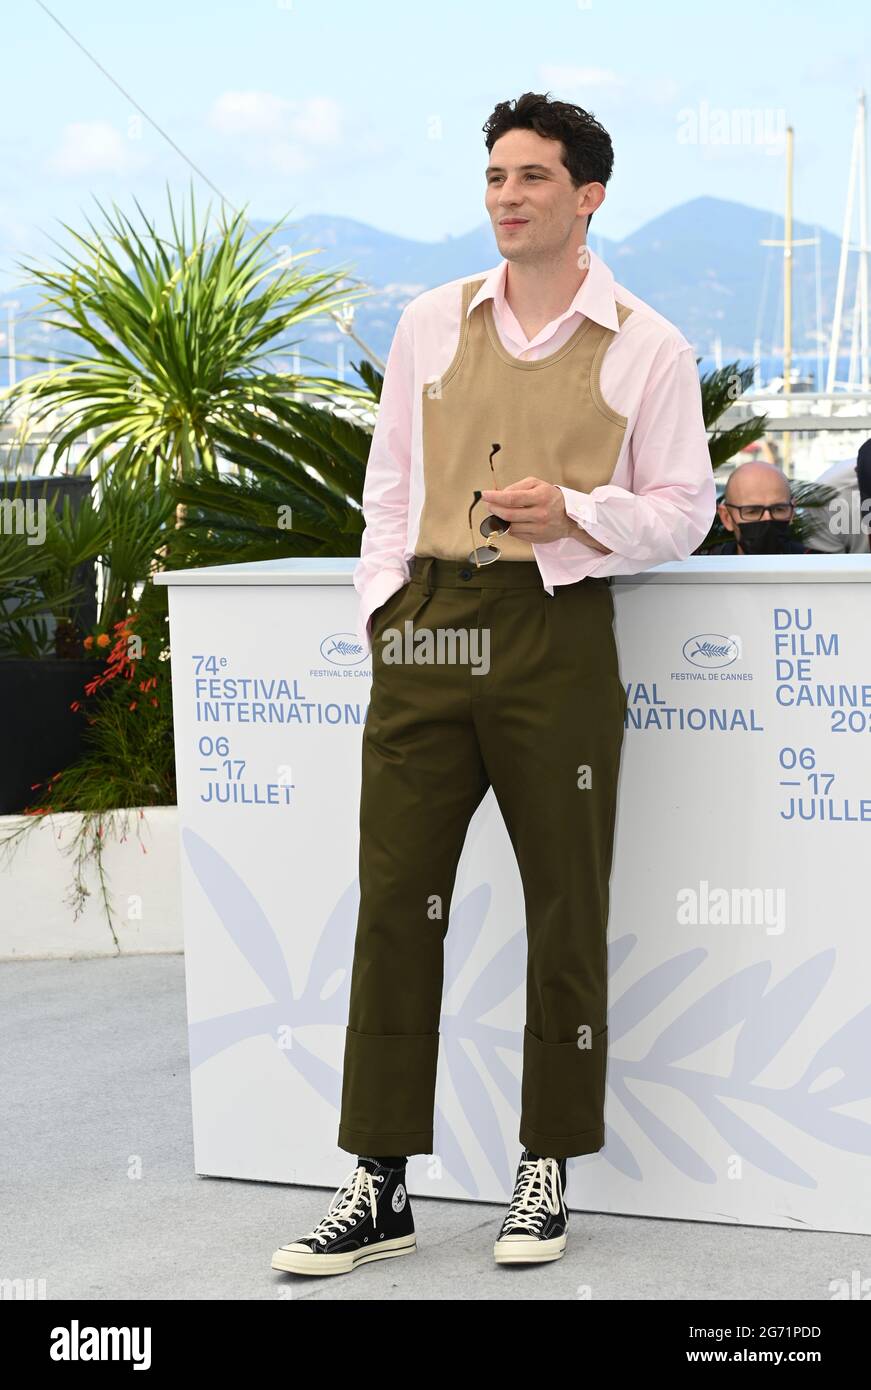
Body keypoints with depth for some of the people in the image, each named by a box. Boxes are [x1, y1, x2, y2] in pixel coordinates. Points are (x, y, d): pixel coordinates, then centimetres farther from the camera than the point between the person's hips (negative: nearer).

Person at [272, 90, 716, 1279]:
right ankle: (380, 1187, 6)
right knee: (393, 902, 0)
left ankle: (547, 1170, 17)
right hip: (423, 636, 3)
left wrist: (576, 512, -12)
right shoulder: (431, 323, 14)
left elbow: (685, 507, 5)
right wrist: (382, 609, 7)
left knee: (565, 910, 4)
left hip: (556, 634, -3)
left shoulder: (645, 348, 4)